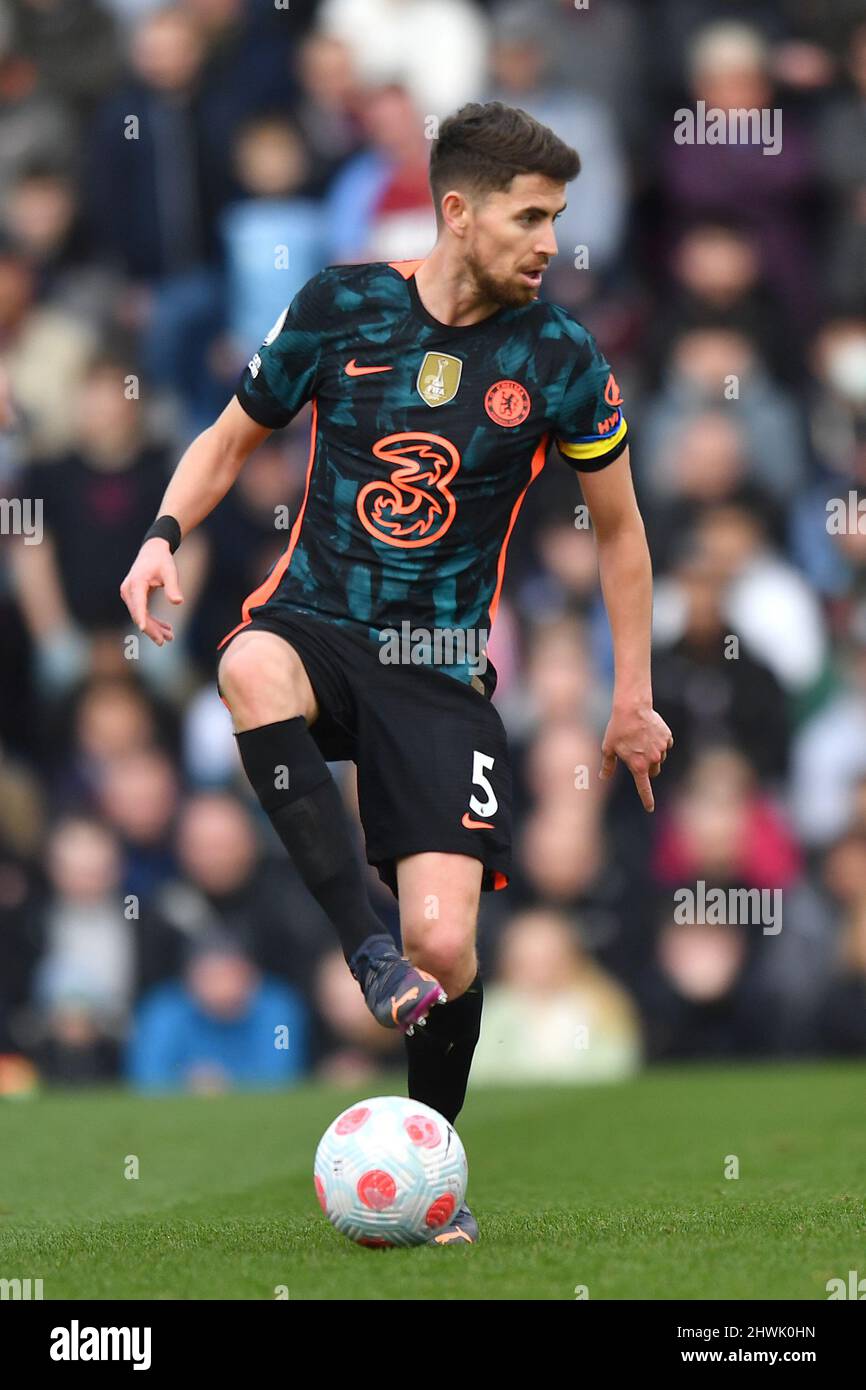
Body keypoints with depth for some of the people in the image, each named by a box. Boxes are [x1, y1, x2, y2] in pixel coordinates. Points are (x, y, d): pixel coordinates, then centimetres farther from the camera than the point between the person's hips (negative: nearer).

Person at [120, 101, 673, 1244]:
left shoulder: (561, 361, -1)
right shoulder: (339, 307, -1)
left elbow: (618, 529, 12)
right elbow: (233, 437, 12)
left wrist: (633, 699, 11)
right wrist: (165, 534, -7)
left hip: (441, 672, 0)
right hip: (315, 623, 0)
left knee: (444, 945, -14)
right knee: (253, 668, -39)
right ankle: (366, 946, -34)